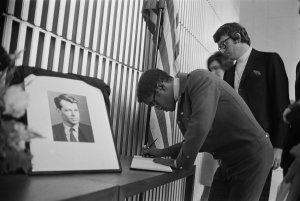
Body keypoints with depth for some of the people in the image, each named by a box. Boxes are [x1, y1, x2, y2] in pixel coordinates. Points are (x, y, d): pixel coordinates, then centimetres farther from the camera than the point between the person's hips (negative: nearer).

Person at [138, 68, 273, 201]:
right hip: (231, 160, 8)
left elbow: (200, 129, -31)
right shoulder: (183, 99, 7)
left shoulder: (199, 78, -19)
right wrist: (163, 152, 9)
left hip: (252, 156, -8)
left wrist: (180, 162, -17)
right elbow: (197, 140, 16)